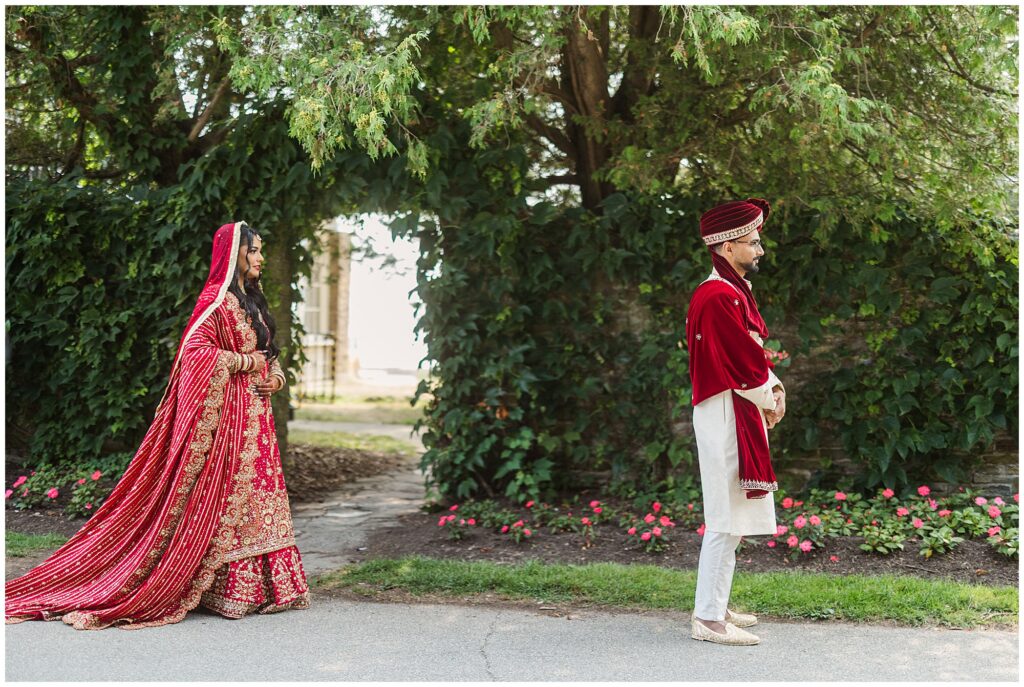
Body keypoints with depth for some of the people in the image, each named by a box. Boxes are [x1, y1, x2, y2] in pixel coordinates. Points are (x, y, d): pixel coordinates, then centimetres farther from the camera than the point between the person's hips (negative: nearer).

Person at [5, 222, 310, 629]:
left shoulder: (250, 301, 18)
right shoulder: (217, 299, -10)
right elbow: (195, 350, -22)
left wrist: (275, 376, 5)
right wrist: (244, 362, -16)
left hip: (254, 415, 9)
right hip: (225, 415, -9)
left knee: (258, 495, 8)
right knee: (226, 496, -5)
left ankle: (258, 587, 13)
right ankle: (232, 591, 1)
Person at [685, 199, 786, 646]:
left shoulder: (734, 292, 15)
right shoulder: (718, 298, -18)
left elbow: (753, 352, 18)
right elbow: (744, 362, -18)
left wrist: (772, 386, 2)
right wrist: (769, 399, -4)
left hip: (739, 416, 11)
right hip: (727, 417, -11)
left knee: (733, 517, 15)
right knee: (725, 519, -6)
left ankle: (715, 606, 24)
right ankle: (709, 619, 1)